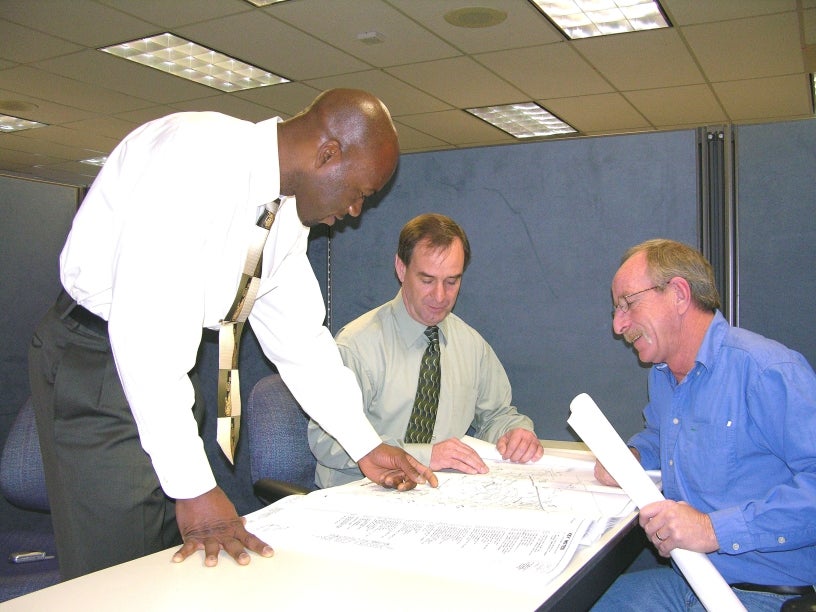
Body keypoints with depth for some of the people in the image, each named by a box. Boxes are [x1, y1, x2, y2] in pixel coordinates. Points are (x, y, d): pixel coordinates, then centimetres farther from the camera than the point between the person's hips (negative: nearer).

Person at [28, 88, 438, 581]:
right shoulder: (197, 153, -25)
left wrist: (366, 446, 7)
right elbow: (145, 323, -30)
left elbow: (297, 333, 9)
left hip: (167, 362, 8)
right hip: (93, 363, -7)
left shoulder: (288, 208, 1)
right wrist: (193, 486, -29)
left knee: (186, 557, 10)